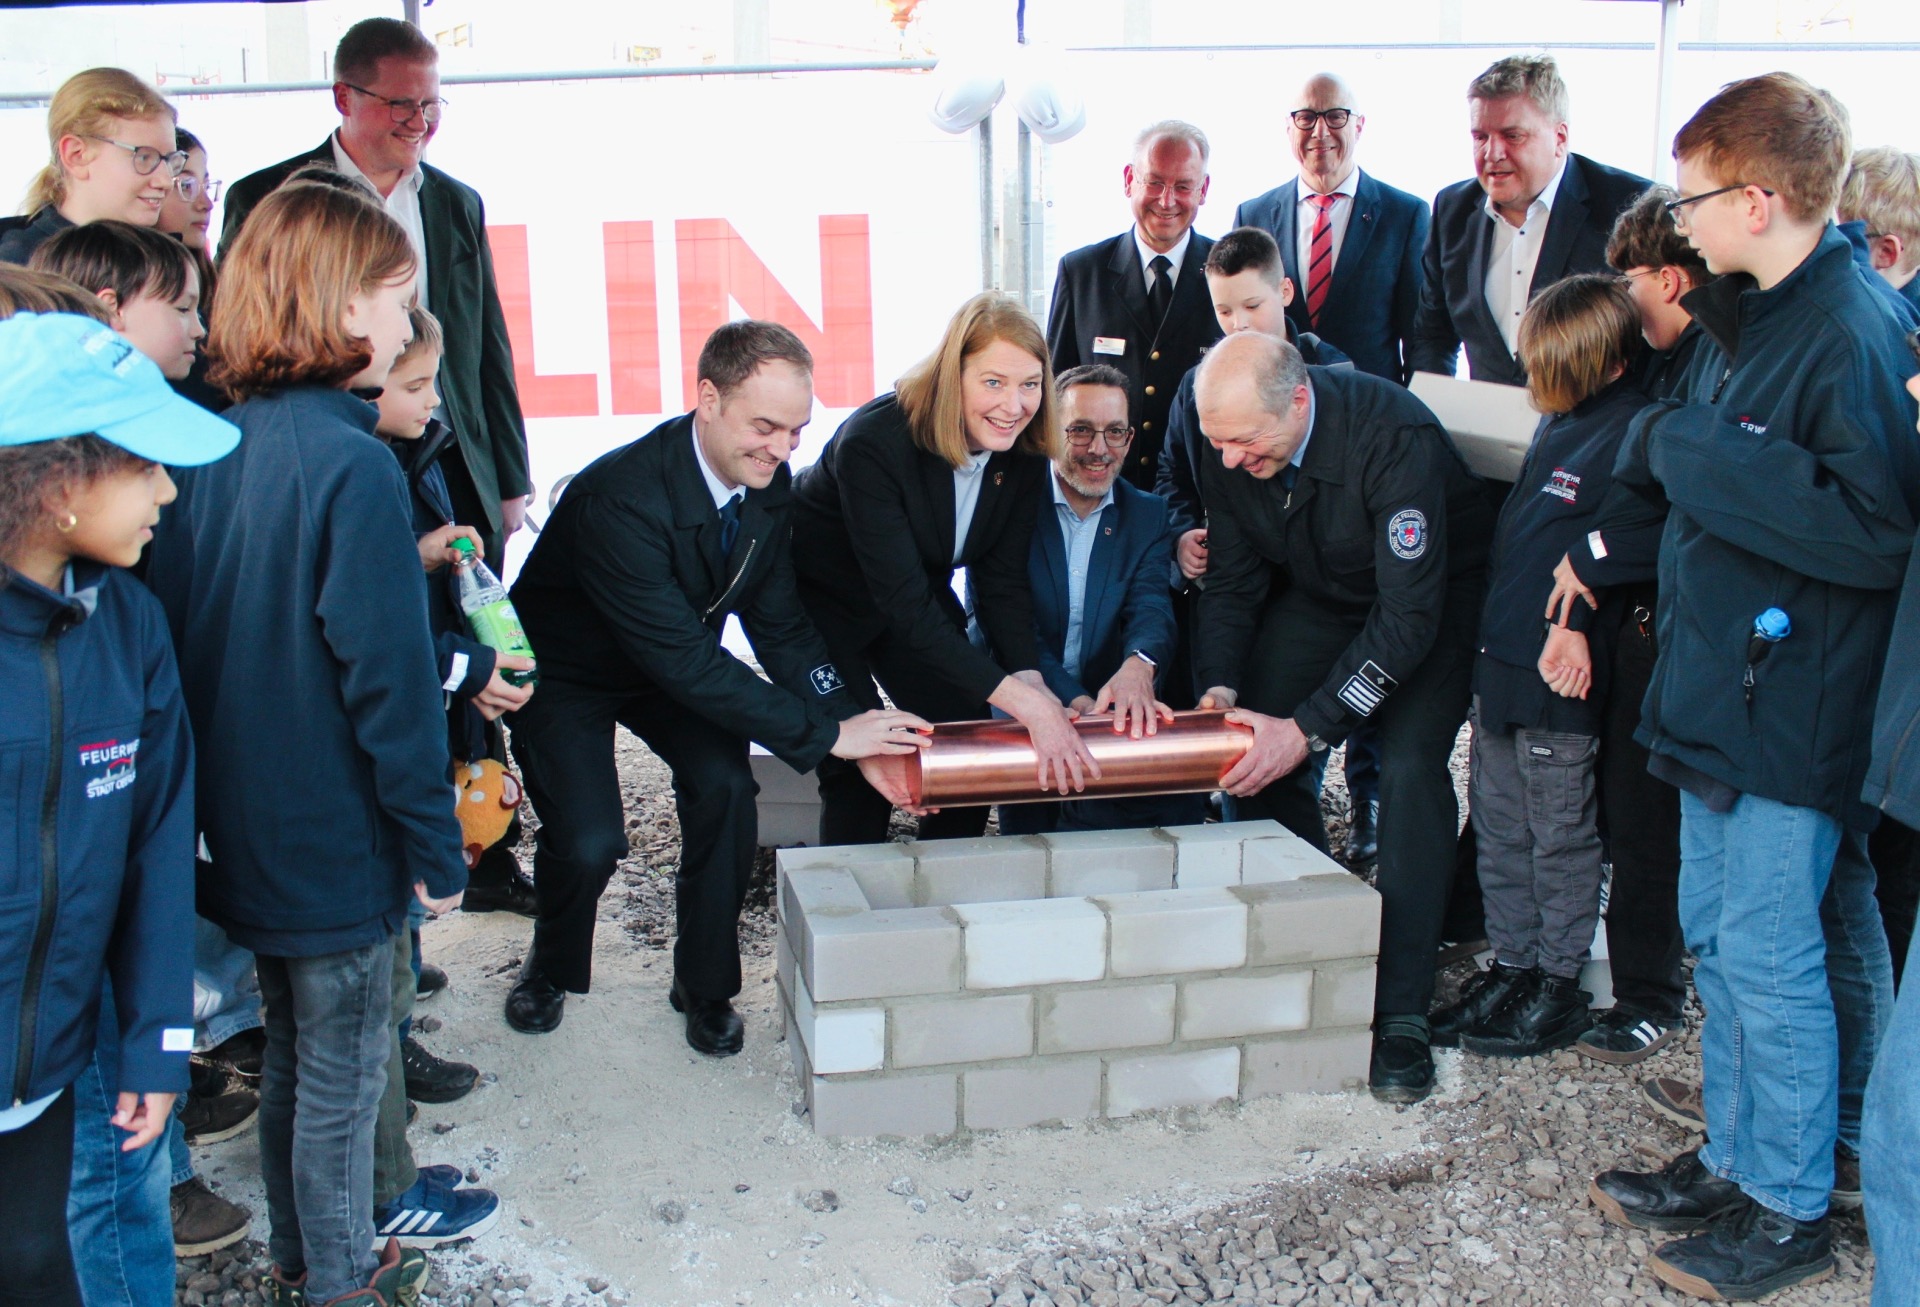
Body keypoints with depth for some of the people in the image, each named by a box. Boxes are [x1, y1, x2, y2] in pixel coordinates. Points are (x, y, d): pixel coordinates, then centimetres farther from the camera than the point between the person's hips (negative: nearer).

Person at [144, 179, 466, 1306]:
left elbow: (180, 639, 8)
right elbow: (388, 676, -22)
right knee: (343, 1073, 10)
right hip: (337, 842, -8)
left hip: (244, 833, 8)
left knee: (294, 1053, 23)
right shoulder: (352, 463, -22)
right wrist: (436, 846, -13)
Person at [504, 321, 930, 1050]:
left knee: (726, 786, -20)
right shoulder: (621, 496, -37)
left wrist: (854, 726, -23)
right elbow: (685, 661, -37)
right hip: (564, 670, -5)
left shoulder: (769, 481, -15)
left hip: (677, 659, 5)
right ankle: (551, 969, 15)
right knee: (589, 841, -21)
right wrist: (827, 735, -37)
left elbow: (779, 626, -8)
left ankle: (705, 987, 2)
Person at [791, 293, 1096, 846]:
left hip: (919, 597, 6)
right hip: (820, 597, -6)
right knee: (862, 775, -12)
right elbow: (905, 606, -38)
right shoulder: (873, 442, -35)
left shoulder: (1022, 452, -16)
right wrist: (1022, 700, -43)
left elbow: (1001, 583, -12)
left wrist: (1034, 684, -29)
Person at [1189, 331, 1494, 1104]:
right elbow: (1234, 582, -8)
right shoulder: (1230, 448, -19)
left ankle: (1401, 1016, -13)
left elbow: (1410, 614, -36)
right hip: (1318, 592, 6)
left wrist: (1308, 728, -38)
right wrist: (1221, 690, -25)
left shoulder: (1395, 439, -37)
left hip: (1436, 595, -5)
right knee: (1257, 756, -8)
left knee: (1410, 770, -22)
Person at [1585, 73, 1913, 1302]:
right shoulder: (1751, 316, 9)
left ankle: (1792, 1208, 18)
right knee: (1719, 937, 17)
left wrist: (1697, 450, -23)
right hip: (1719, 689, 9)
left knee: (1770, 953, 1)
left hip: (1792, 707, -9)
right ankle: (1736, 1162, 32)